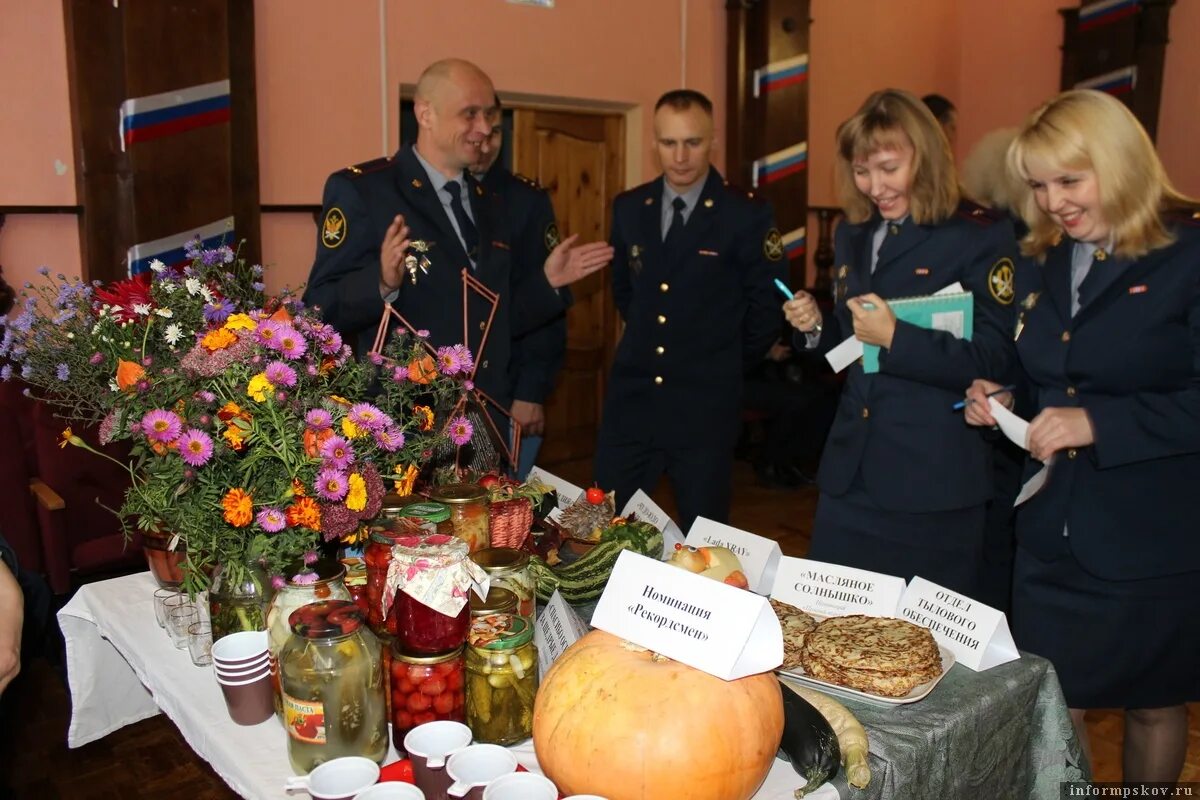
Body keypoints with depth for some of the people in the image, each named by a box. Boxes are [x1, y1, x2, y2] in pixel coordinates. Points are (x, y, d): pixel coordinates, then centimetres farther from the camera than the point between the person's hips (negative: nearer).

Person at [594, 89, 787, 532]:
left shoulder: (747, 215, -8)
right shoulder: (628, 207, 6)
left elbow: (767, 308, -2)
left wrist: (724, 364, 5)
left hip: (705, 406, -3)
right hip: (631, 399, 4)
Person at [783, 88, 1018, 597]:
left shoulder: (980, 235, -9)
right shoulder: (851, 236, 11)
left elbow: (994, 361, -14)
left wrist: (895, 337, -25)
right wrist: (815, 328, -2)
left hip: (933, 482, -6)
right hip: (849, 476, 6)